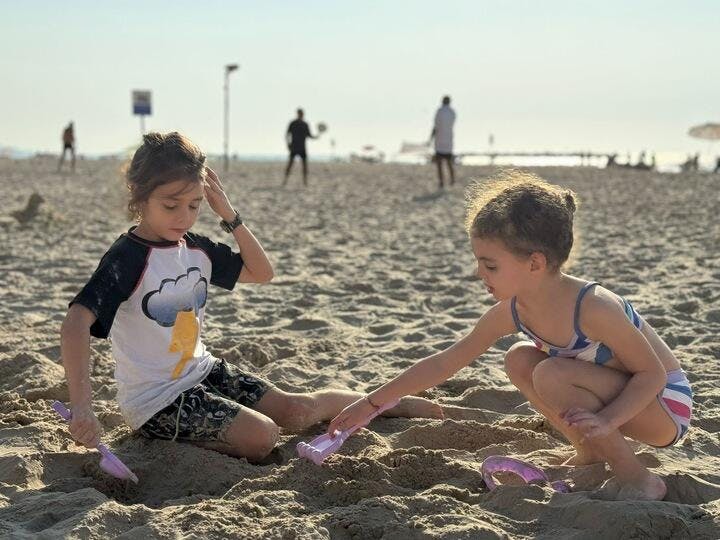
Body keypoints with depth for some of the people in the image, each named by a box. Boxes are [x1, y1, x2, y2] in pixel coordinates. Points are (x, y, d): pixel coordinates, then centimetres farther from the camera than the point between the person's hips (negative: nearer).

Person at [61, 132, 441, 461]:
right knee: (262, 435, -23)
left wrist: (230, 217, -2)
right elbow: (76, 322, -35)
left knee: (295, 410, 7)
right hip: (154, 397, -7)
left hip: (200, 370, 7)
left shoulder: (195, 248, 2)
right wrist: (81, 405, -47)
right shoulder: (127, 259, -22)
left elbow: (262, 273, 13)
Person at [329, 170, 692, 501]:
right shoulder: (512, 311, -9)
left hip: (666, 406, -7)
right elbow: (445, 362, -1)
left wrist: (605, 420, -35)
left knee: (550, 375, -27)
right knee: (520, 361, 2)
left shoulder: (593, 308, -31)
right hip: (622, 393, 8)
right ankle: (590, 453, 11)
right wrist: (370, 404, -1)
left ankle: (638, 479, -14)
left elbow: (653, 373, -21)